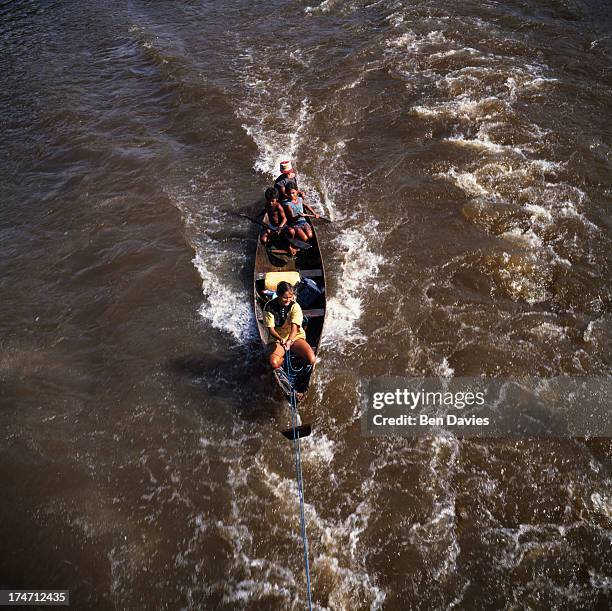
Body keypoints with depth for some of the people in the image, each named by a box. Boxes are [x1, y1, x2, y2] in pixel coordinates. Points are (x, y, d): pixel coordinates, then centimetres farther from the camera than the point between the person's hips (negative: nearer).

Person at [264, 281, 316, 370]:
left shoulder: (295, 306, -11)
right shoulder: (269, 307, -11)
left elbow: (294, 327, -20)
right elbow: (271, 329, -13)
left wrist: (289, 341, -41)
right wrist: (280, 339, -35)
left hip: (295, 336, 1)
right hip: (277, 338, -1)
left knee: (311, 360, -24)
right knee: (274, 364, -32)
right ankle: (284, 358, 3)